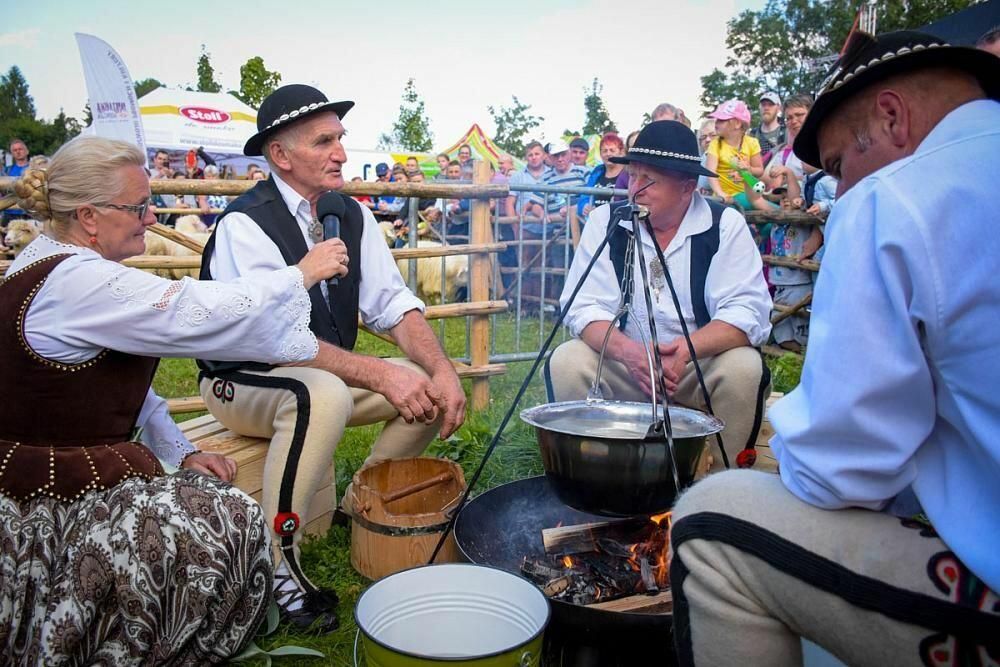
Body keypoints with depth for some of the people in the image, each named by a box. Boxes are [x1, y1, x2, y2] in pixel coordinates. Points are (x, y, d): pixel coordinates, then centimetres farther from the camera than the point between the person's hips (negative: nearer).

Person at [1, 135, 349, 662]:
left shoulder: (55, 263, 10)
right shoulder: (75, 282, -24)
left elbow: (119, 380, 13)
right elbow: (205, 314, -26)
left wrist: (180, 451, 5)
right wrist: (303, 273, -12)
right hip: (44, 504, -10)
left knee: (230, 515, 6)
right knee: (228, 524, -14)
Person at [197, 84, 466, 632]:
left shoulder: (353, 216, 2)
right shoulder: (245, 224, -19)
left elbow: (394, 304, -3)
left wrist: (442, 372, -20)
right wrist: (382, 376, -35)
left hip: (330, 372, 7)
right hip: (243, 379, -7)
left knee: (432, 385, -8)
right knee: (324, 394, -37)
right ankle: (275, 564, -22)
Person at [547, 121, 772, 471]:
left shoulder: (726, 225, -5)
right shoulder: (605, 221, -2)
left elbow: (748, 312, -14)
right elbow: (583, 308, -9)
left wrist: (688, 349, -33)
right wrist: (628, 351, -29)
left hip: (700, 367, -1)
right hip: (623, 364, 1)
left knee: (744, 369, -30)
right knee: (566, 362, -24)